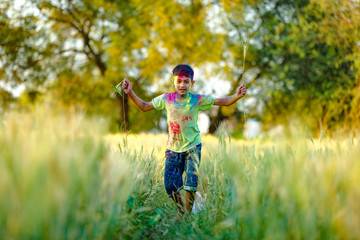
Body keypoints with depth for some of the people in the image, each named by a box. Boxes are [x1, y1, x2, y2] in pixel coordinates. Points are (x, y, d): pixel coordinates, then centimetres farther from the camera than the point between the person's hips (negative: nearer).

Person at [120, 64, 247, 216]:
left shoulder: (197, 100, -9)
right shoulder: (166, 99, -4)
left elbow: (224, 102, -9)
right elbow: (144, 107, 7)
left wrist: (237, 96, -28)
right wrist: (130, 93, -4)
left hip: (192, 147, -2)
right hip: (173, 148, 2)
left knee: (190, 184, -12)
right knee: (171, 187, 2)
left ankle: (188, 214, 10)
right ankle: (181, 212, 28)